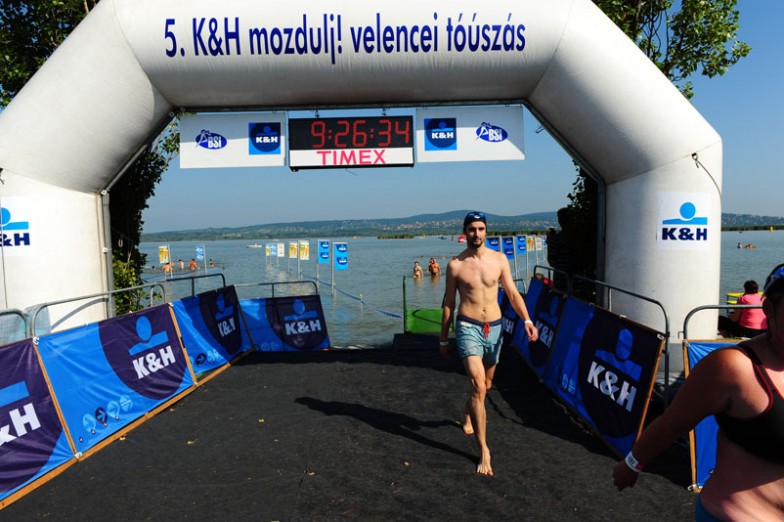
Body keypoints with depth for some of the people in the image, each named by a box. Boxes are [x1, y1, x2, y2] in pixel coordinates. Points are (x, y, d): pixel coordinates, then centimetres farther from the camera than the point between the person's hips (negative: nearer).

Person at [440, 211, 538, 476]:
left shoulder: (499, 259, 3)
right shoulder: (455, 264, -3)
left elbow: (513, 293, 3)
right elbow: (448, 303, 3)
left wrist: (527, 320, -13)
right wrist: (443, 338, 8)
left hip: (494, 328, 4)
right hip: (468, 328, -4)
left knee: (485, 385, 20)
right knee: (478, 387, -16)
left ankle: (467, 413, 51)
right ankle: (484, 450, -8)